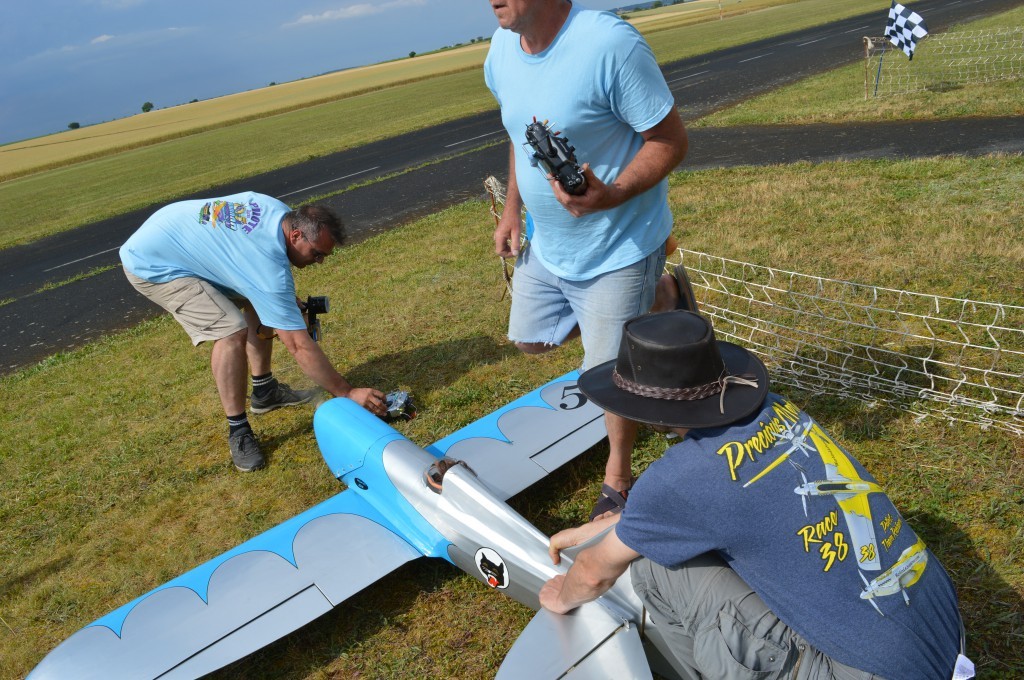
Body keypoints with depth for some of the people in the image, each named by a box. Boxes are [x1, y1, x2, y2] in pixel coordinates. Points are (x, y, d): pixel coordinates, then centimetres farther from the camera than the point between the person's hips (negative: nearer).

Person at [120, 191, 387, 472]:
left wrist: (287, 300, 4)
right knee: (231, 330, -25)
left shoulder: (280, 211, -9)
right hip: (152, 266, -10)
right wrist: (348, 393, -25)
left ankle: (265, 391, 20)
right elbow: (300, 346, -31)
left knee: (262, 300, 9)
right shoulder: (272, 269, -33)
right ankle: (237, 430, -10)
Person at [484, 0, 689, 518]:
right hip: (546, 242, 8)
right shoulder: (502, 48, -3)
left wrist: (611, 196, -38)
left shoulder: (610, 43, -27)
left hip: (617, 248, -7)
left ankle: (618, 477, 30)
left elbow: (670, 140, -22)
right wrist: (511, 210, 9)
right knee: (529, 339, 21)